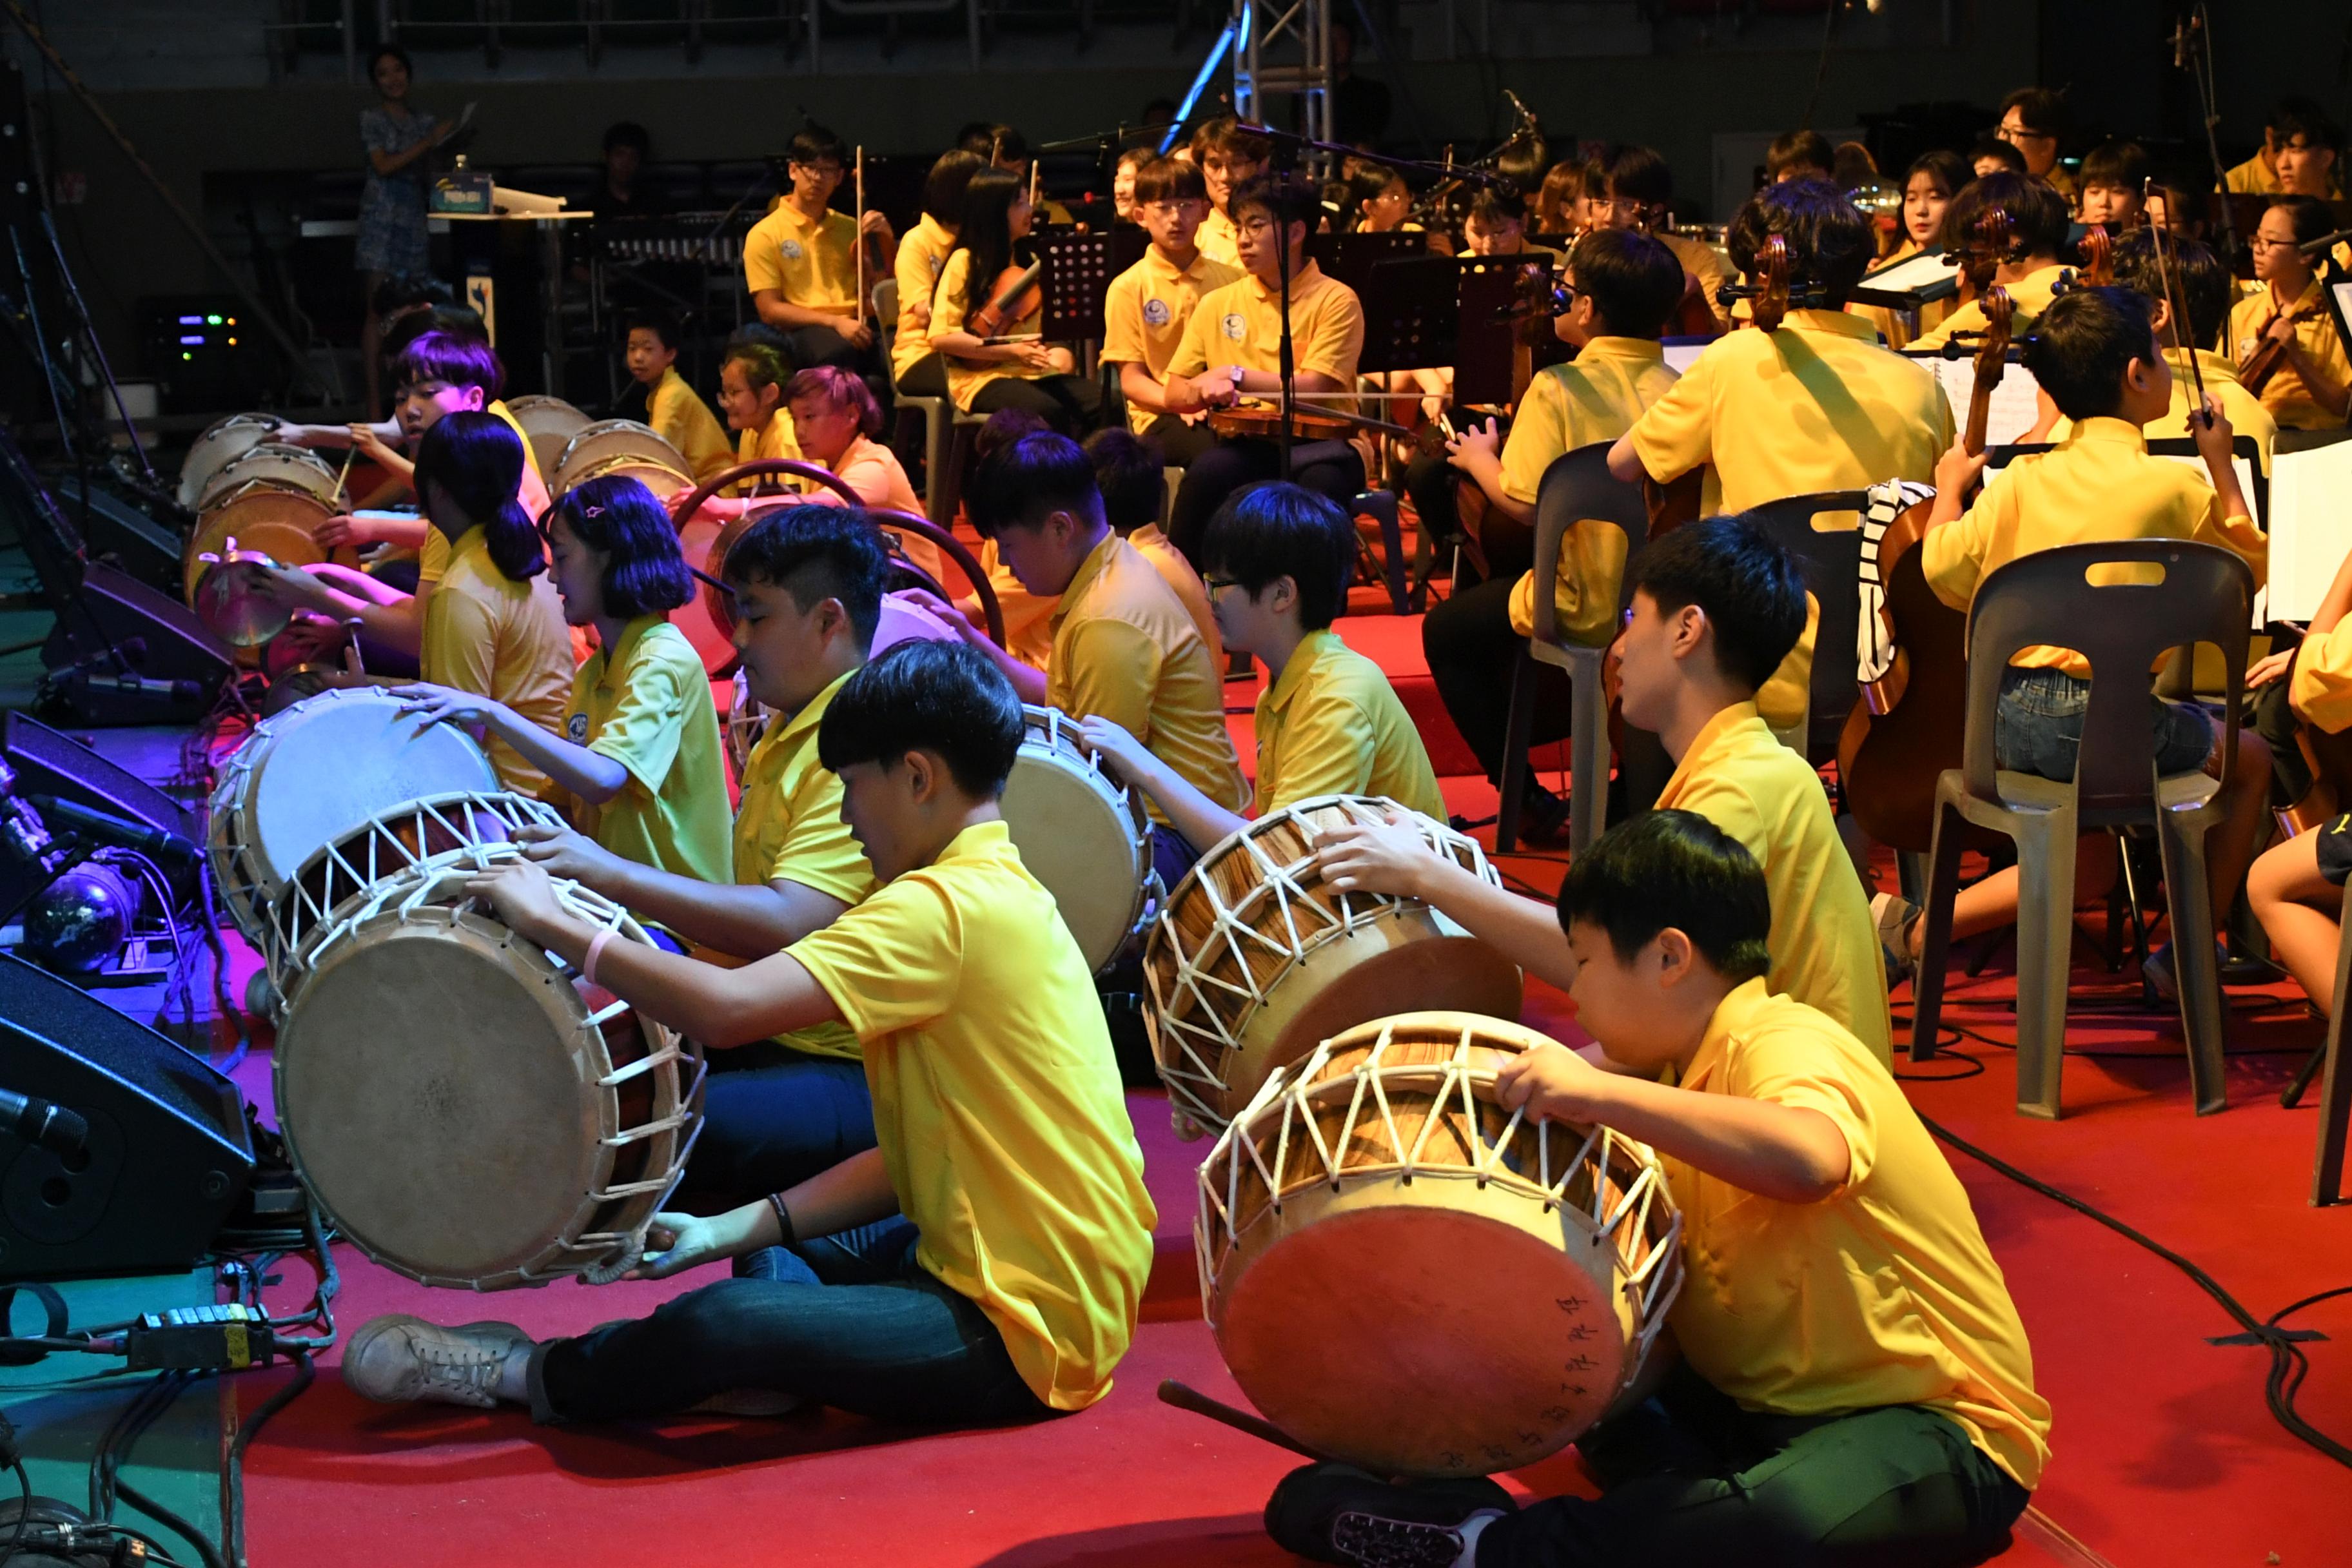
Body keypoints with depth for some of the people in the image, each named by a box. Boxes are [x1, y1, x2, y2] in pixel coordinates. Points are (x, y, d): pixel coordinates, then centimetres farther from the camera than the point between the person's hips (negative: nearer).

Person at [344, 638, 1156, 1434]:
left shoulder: (947, 905, -18)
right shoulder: (998, 891, 14)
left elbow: (727, 1007, -28)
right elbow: (917, 1156, 13)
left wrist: (555, 926, -15)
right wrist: (732, 1229, 6)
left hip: (1026, 1334, -11)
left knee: (732, 1320, -21)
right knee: (771, 1253, 26)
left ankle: (521, 1376, 4)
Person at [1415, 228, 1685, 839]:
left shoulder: (1559, 388, -16)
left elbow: (1524, 505, -21)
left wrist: (1479, 460, 1)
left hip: (1584, 609, -5)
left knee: (1446, 630, 21)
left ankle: (1528, 799, 15)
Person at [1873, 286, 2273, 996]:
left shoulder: (2022, 479, 2)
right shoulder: (2173, 486, -8)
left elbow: (1943, 567, -1)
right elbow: (2250, 564, 7)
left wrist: (1949, 487, 16)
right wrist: (2223, 466, 15)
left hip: (2012, 721, 5)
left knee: (2089, 869, 24)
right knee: (2250, 758, 23)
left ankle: (1921, 930, 7)